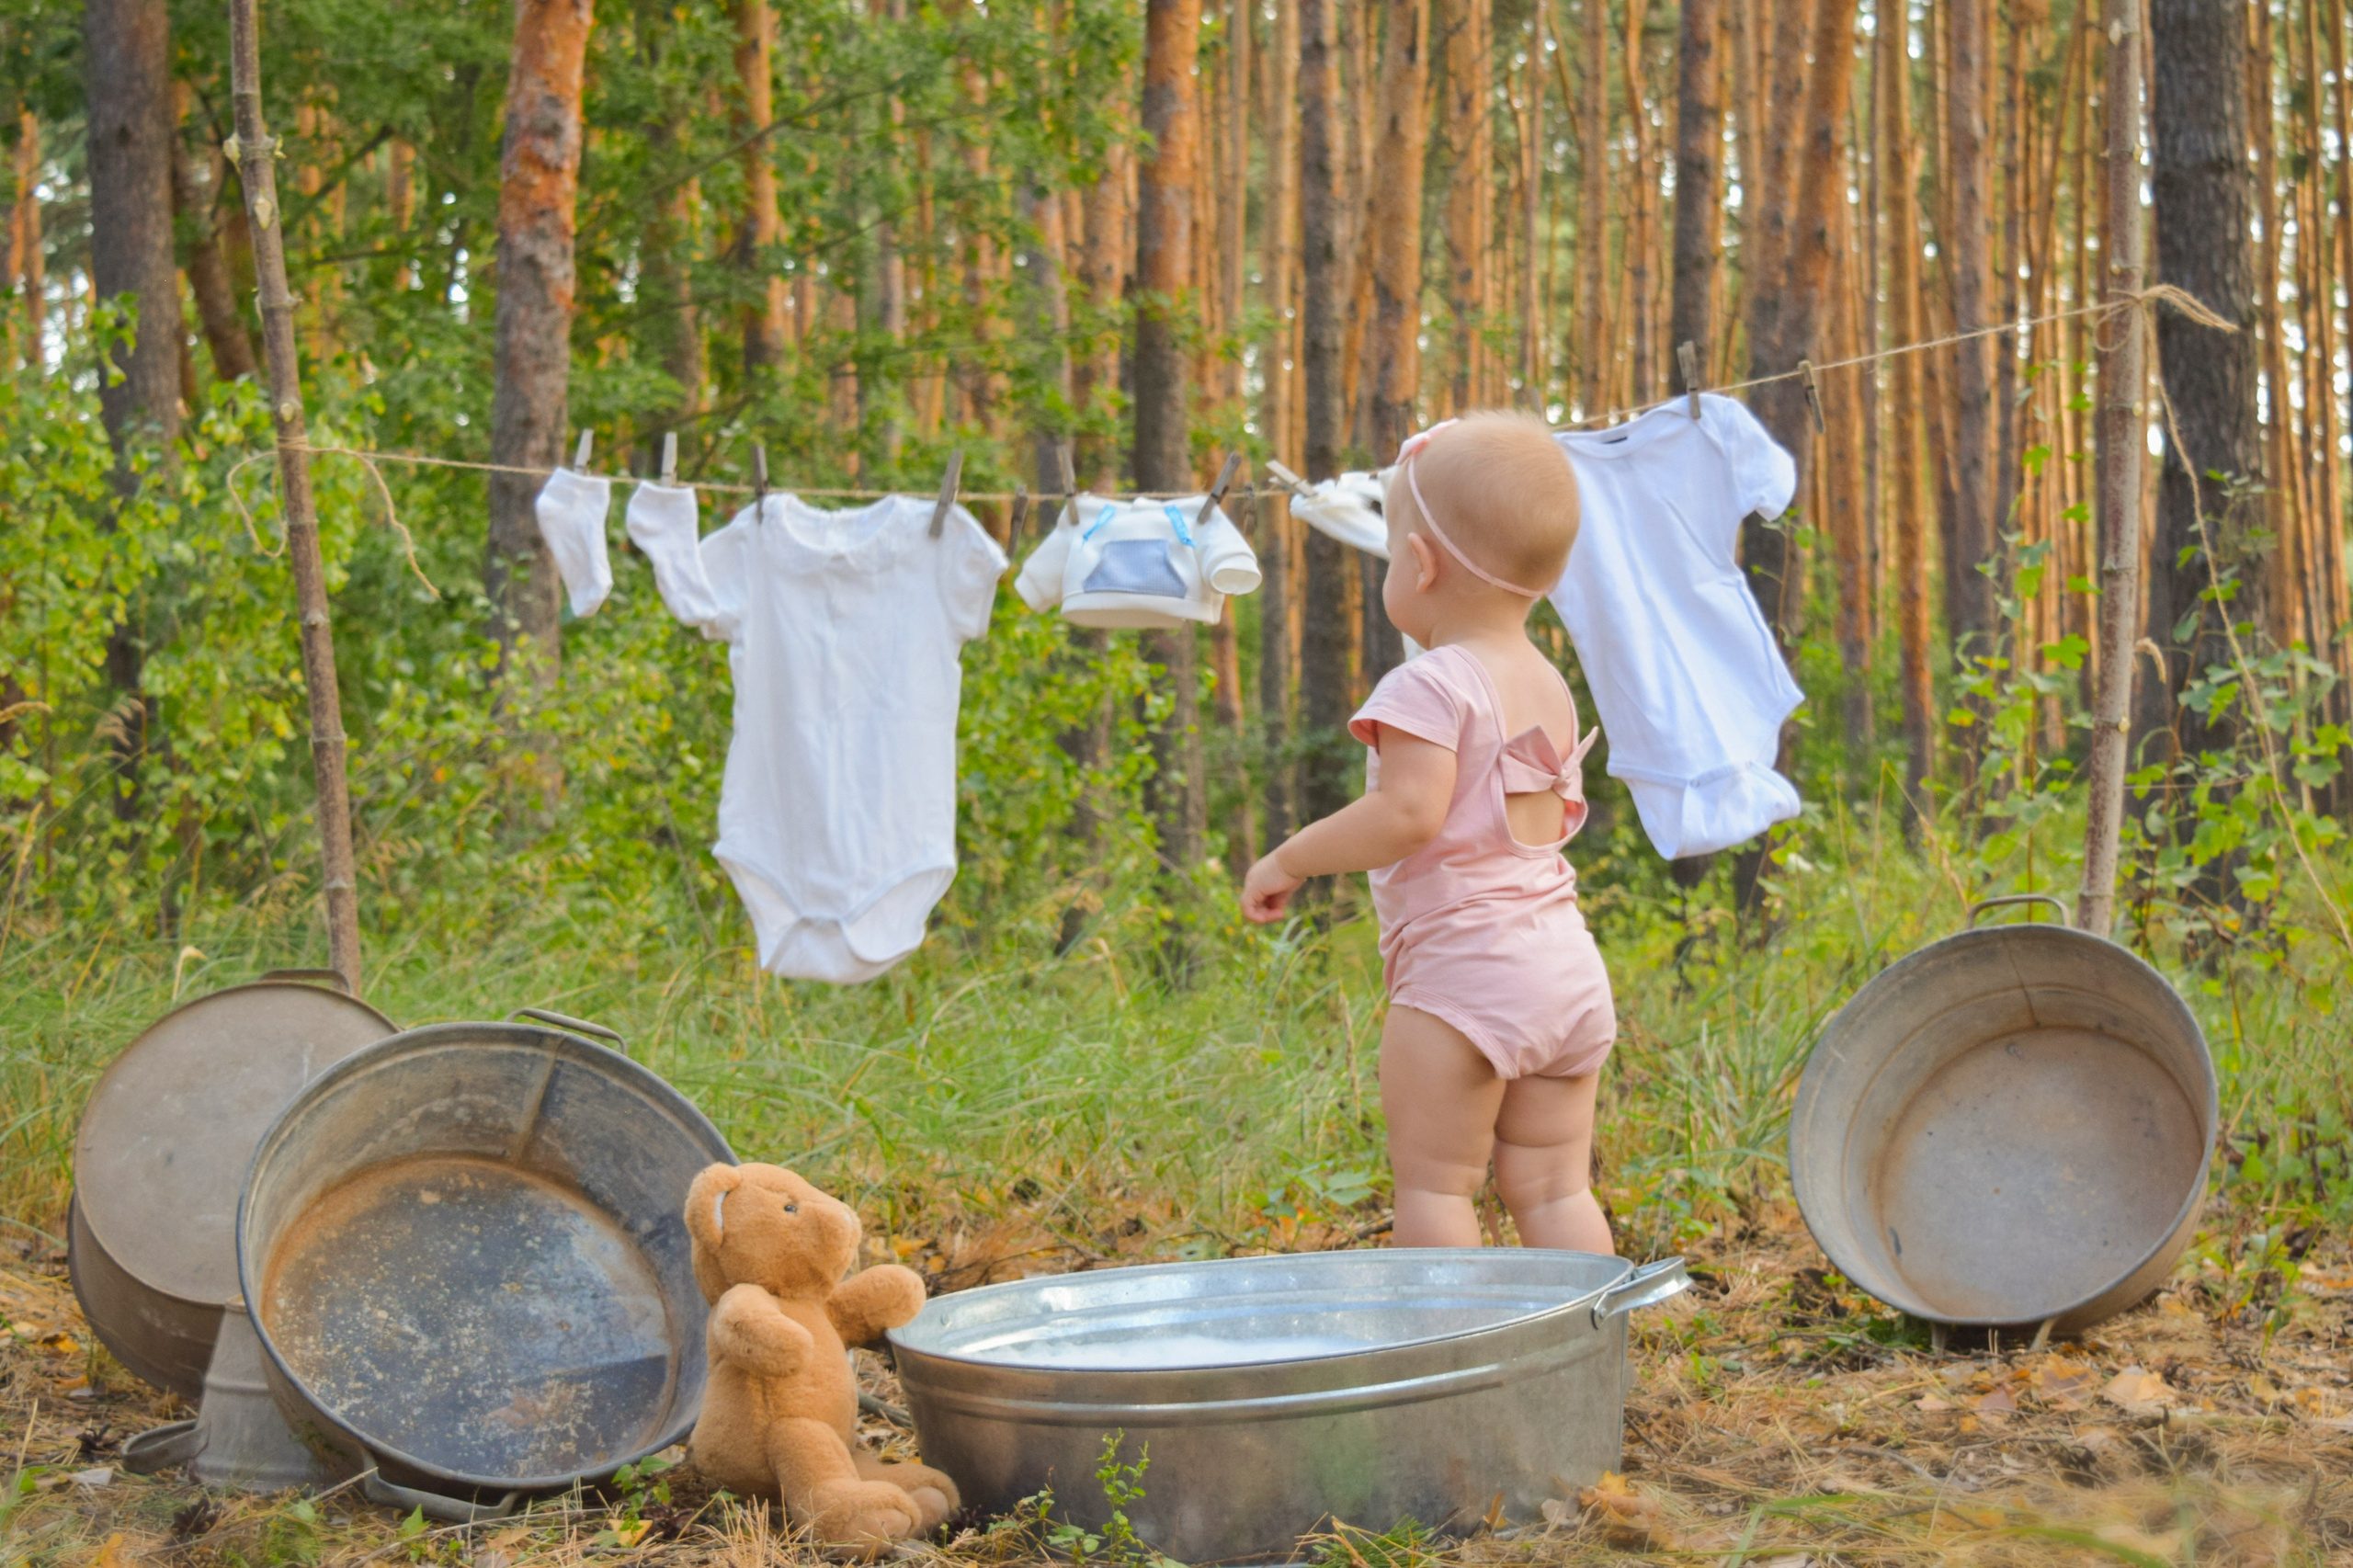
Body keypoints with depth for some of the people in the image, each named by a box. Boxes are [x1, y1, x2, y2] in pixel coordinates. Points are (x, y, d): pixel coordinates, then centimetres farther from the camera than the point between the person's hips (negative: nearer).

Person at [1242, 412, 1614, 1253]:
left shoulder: (1431, 687, -12)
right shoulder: (1552, 689, 14)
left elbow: (1408, 813, -23)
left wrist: (1290, 859, -14)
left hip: (1460, 971, -8)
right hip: (1567, 964, 8)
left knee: (1432, 1182, -1)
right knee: (1552, 1187, 11)